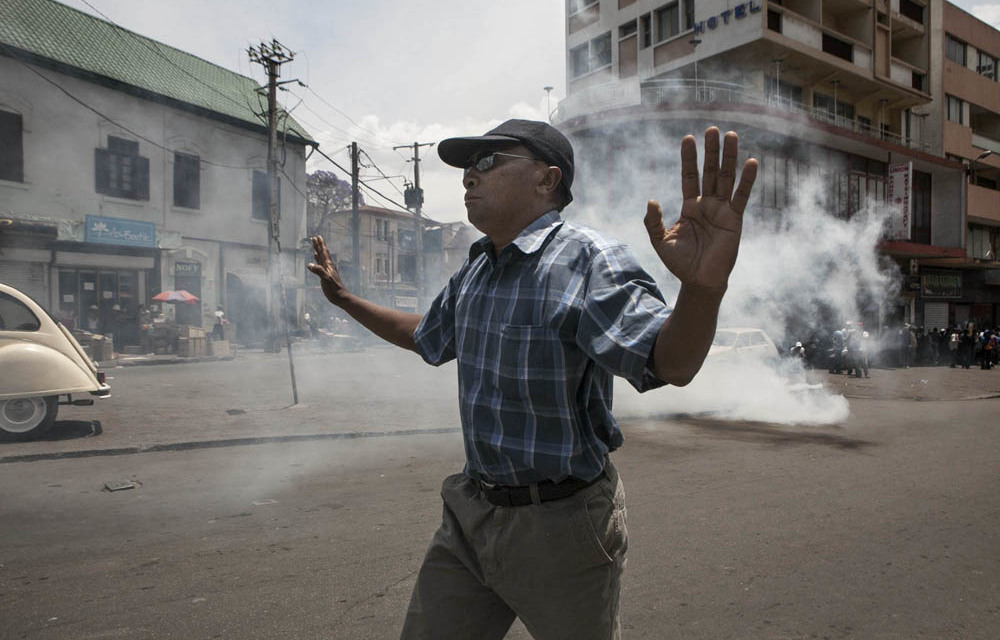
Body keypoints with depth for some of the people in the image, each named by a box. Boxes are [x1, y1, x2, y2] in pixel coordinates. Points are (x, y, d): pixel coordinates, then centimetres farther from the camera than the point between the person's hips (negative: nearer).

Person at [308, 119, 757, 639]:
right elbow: (426, 336, 24)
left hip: (560, 523, -6)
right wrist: (343, 297, 26)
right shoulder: (474, 273, 6)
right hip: (471, 511, 7)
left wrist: (704, 286, -55)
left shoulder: (584, 260, -20)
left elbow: (671, 364, -34)